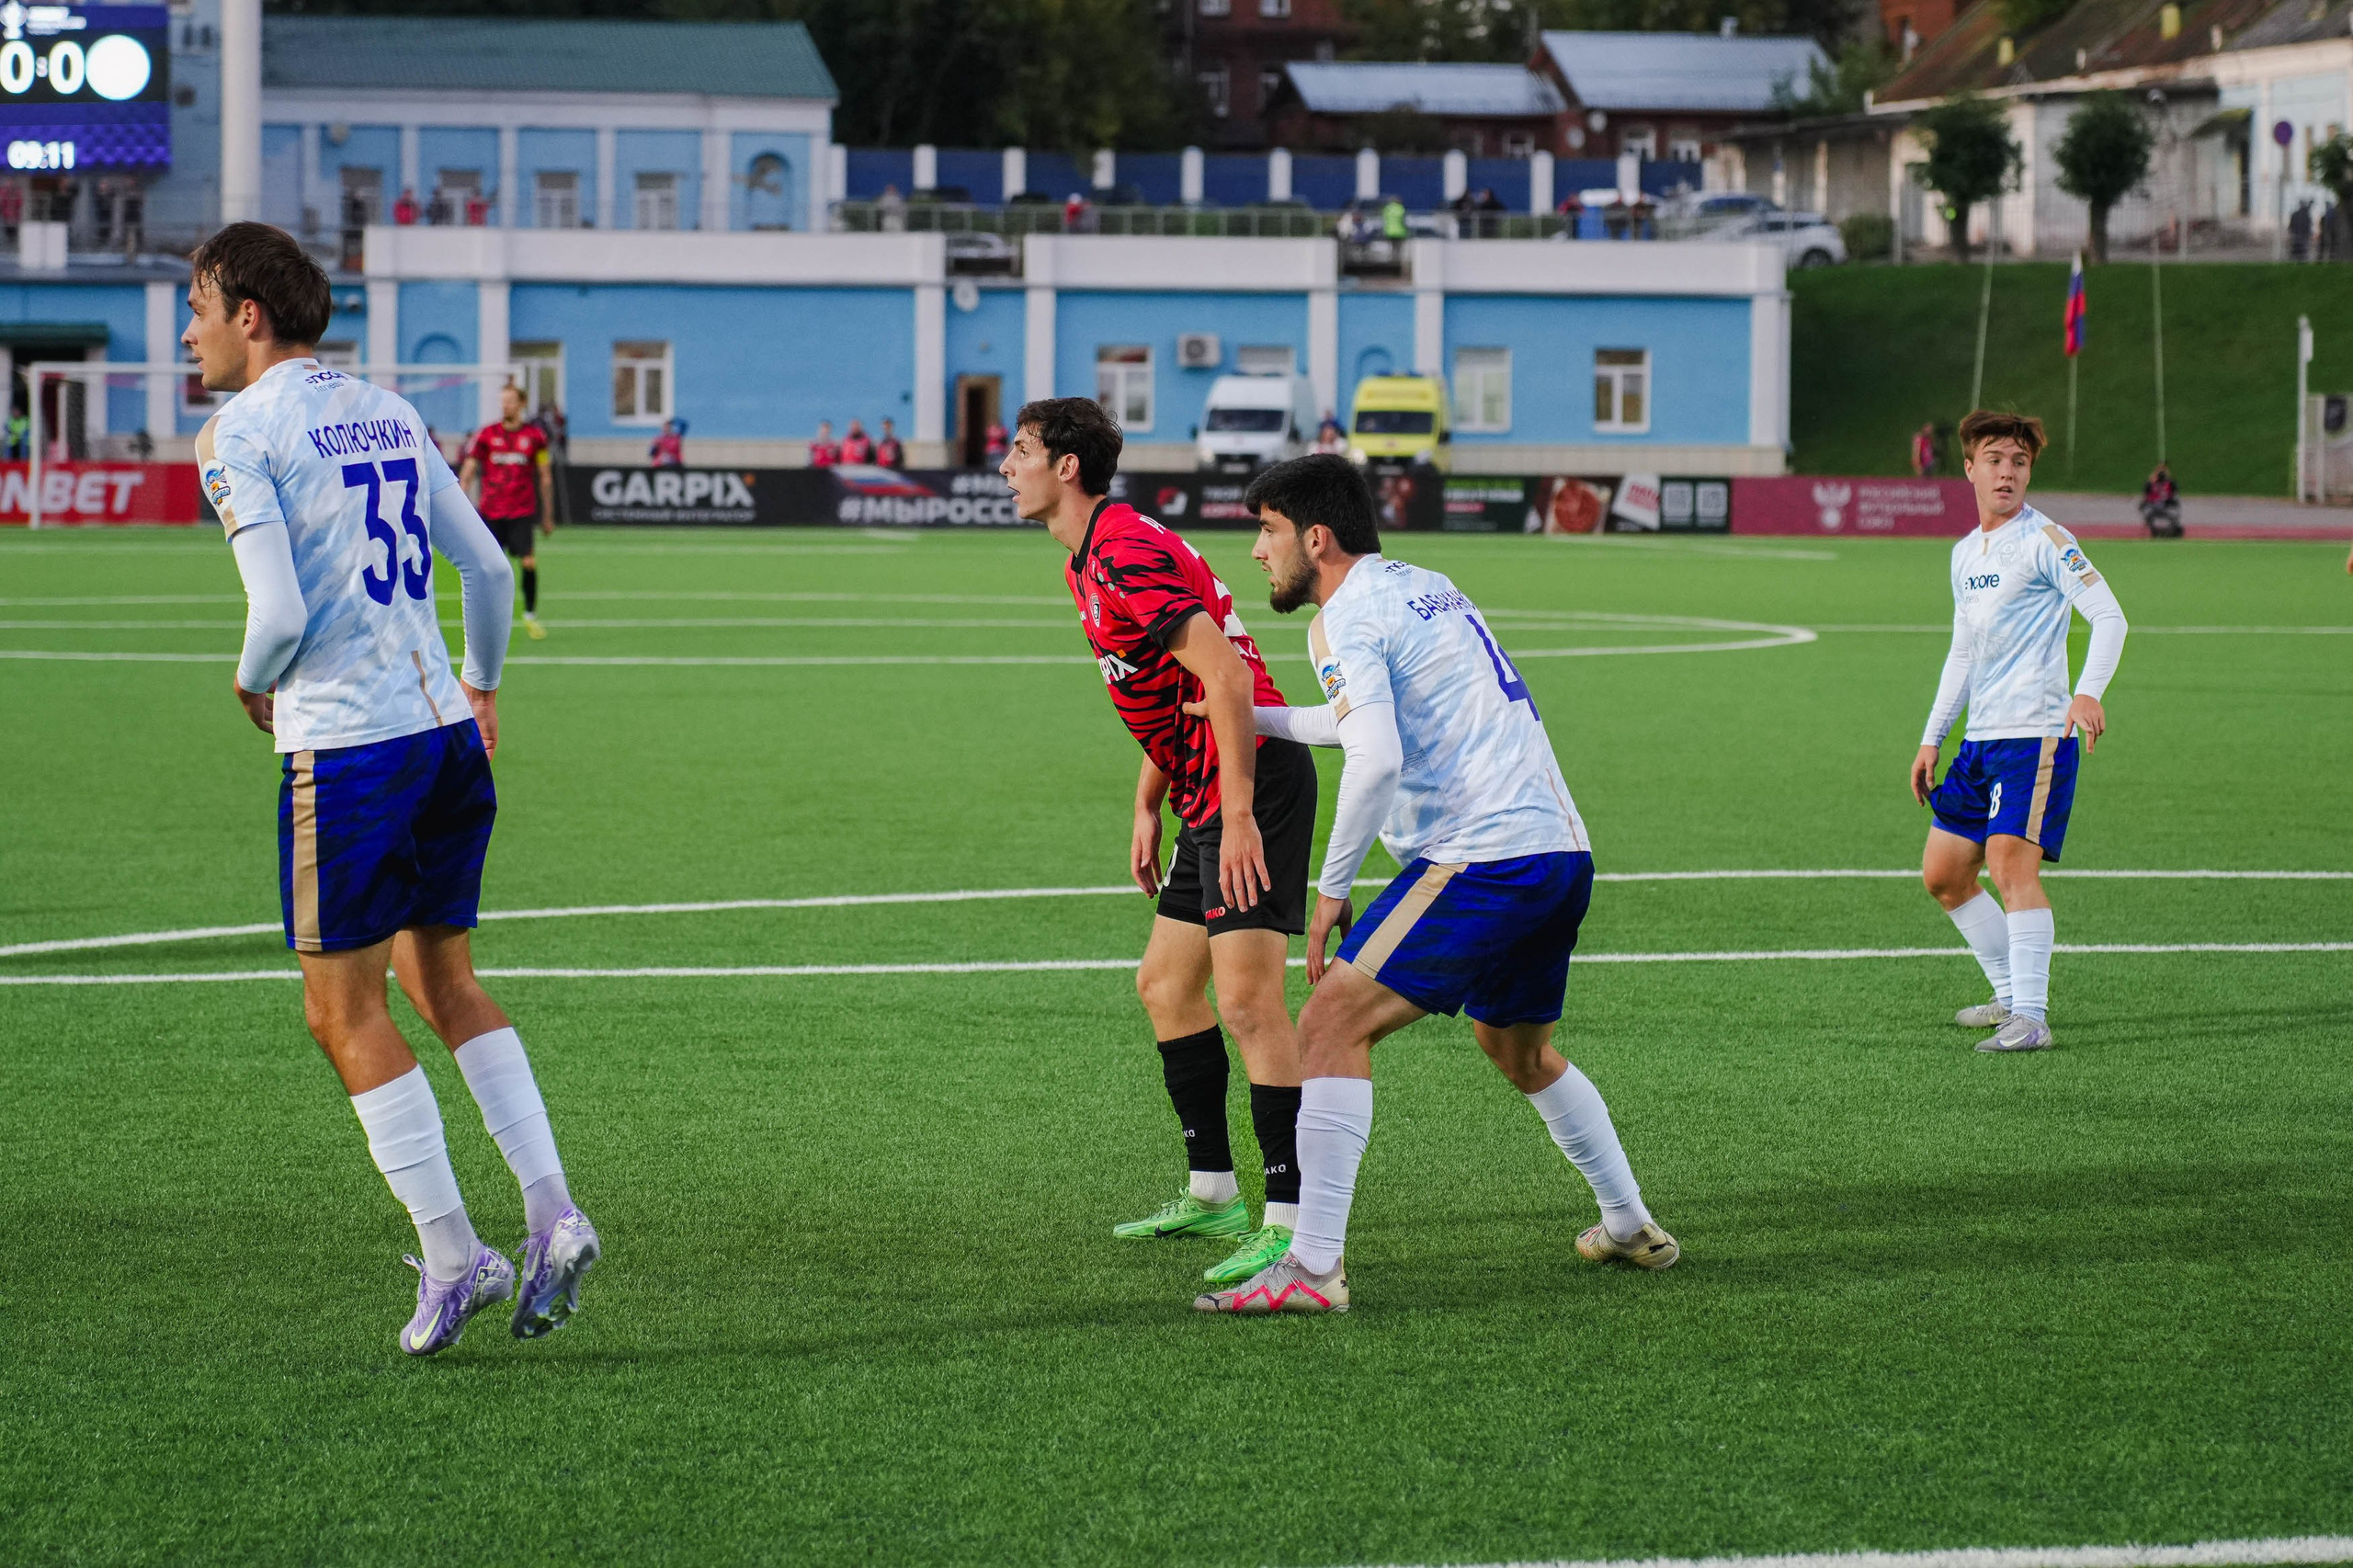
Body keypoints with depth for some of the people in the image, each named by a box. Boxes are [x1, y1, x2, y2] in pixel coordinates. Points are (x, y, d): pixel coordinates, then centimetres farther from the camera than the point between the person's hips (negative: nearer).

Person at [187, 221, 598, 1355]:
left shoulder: (236, 434, -8)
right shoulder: (386, 414, 13)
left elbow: (279, 614, -17)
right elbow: (488, 569, 16)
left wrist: (254, 679, 5)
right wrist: (482, 683, 32)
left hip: (345, 746, -7)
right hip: (446, 729, 7)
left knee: (344, 1014, 3)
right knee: (440, 978, 18)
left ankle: (451, 1258, 1)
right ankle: (550, 1216, 7)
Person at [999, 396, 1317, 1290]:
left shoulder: (1127, 556, -17)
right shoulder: (1091, 562, 17)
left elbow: (1226, 675, -24)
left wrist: (1240, 817, -26)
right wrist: (1147, 808, 22)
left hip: (1254, 783, -11)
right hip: (1205, 796, 11)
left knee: (1247, 999, -16)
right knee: (1165, 985, 17)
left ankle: (1293, 1222, -18)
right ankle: (1212, 1194, 26)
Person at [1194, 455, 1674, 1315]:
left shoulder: (1345, 618, -7)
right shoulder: (1424, 587, 21)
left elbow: (1376, 760, -21)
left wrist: (1332, 886, -13)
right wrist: (1250, 716, 37)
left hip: (1481, 858, -9)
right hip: (1562, 848, 9)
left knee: (1332, 1024, -11)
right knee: (1519, 1049, 30)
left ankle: (1315, 1267, -18)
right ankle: (1631, 1227, 38)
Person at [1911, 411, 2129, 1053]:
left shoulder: (2044, 540, -7)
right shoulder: (1965, 554, 17)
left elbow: (2108, 615, -15)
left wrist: (2088, 691, -31)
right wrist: (1931, 739, 23)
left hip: (2035, 731, -9)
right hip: (1980, 737, 9)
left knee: (2010, 863, -19)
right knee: (1942, 873, 10)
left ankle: (2031, 1019, -19)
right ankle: (2012, 994, 22)